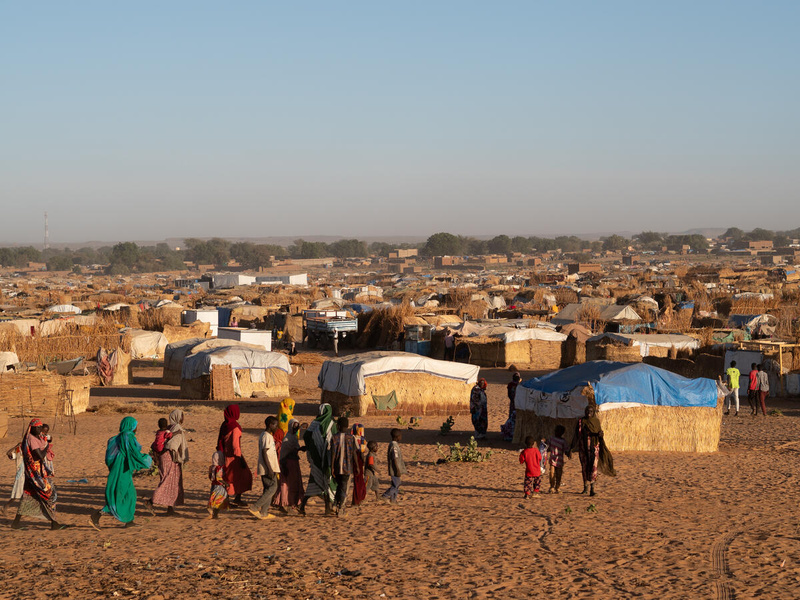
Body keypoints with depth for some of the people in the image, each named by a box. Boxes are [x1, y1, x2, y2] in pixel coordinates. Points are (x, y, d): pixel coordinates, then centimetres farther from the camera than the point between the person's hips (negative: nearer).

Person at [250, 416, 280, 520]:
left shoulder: (269, 435, 17)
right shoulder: (266, 436, -15)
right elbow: (264, 453, -21)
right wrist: (270, 469, -24)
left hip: (269, 468, 10)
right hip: (267, 468, -10)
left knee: (268, 489, 10)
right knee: (272, 488, -11)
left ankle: (264, 512, 9)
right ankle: (255, 508, -12)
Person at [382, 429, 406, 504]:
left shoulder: (393, 444, 13)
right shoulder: (394, 446, -19)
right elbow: (395, 459, -22)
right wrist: (398, 470, -22)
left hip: (394, 470, 10)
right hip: (395, 470, -10)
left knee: (396, 484, 14)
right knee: (396, 485, -6)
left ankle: (393, 500, 16)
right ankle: (385, 496, -4)